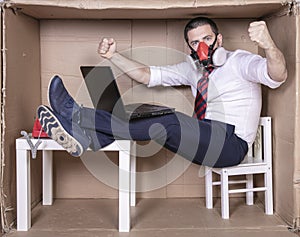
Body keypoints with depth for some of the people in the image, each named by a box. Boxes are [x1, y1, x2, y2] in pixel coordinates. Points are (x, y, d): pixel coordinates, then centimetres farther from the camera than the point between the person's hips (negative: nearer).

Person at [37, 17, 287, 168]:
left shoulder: (239, 61, 0)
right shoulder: (193, 69, 18)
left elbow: (277, 77, -19)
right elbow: (148, 75, 14)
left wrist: (268, 46, -40)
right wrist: (114, 56, 2)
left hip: (232, 143, -7)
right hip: (204, 139, 7)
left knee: (170, 123, -30)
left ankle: (77, 116, -31)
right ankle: (85, 138, -28)